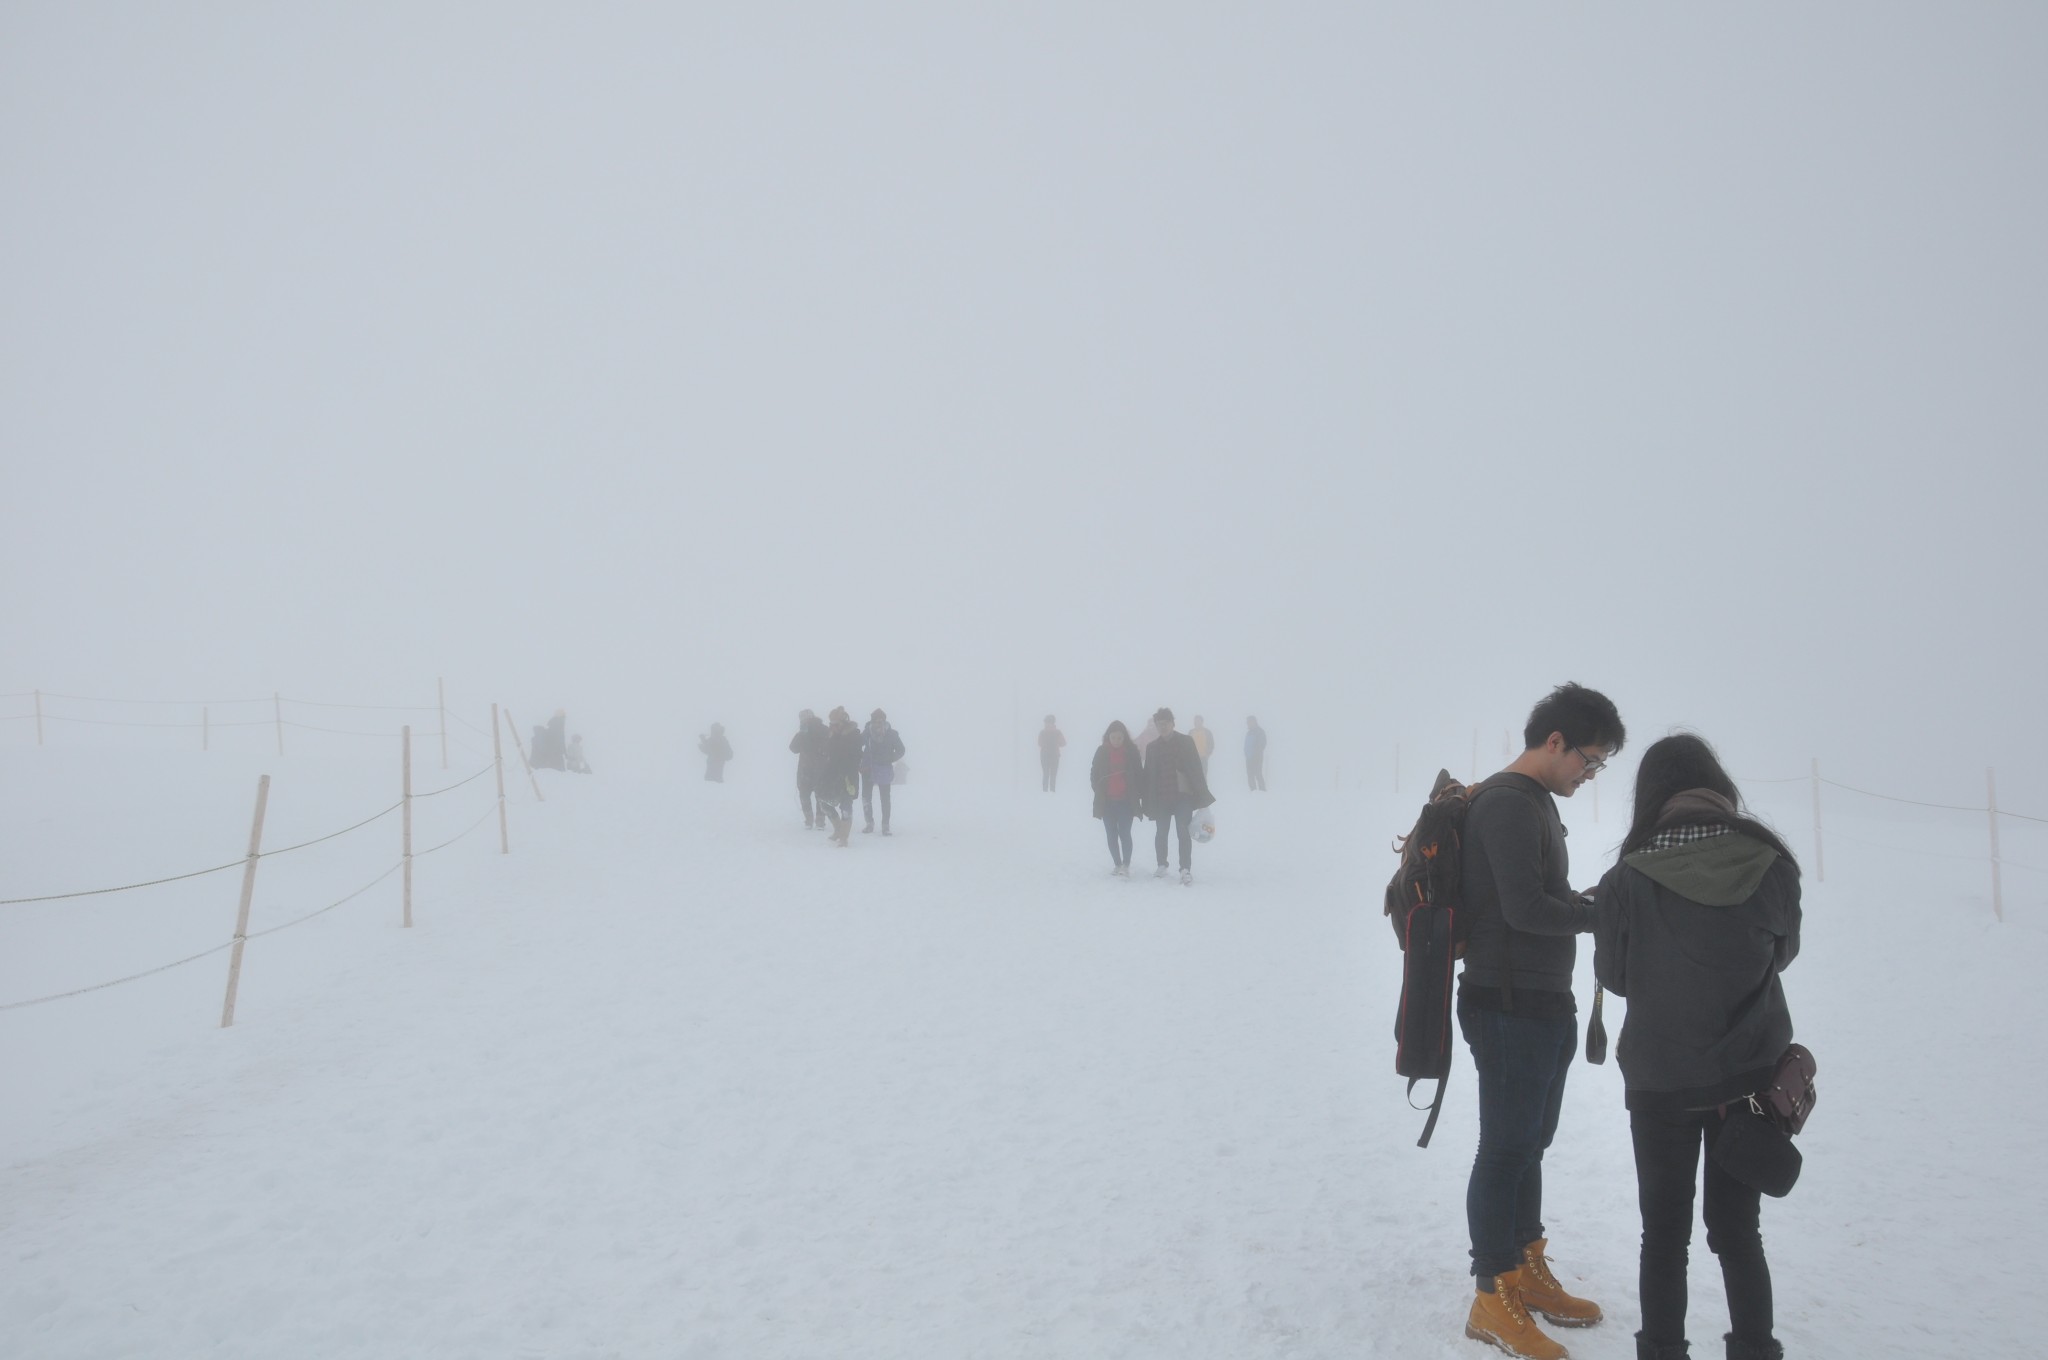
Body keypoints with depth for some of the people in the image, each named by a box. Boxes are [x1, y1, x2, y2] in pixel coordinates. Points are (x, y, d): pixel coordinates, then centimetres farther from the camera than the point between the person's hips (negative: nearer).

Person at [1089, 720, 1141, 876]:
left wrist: (1135, 795, -4)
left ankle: (1126, 865, -1)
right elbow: (1094, 774, 6)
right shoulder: (1102, 751, 0)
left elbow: (1138, 774, 2)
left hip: (1126, 801, -2)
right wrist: (1099, 791, -4)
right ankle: (1117, 864, 18)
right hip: (1107, 801, 2)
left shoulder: (1132, 751, -3)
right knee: (1111, 834, 8)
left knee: (1124, 833, -9)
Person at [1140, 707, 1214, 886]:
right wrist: (1148, 800, 4)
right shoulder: (1152, 747, 8)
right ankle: (1162, 866, 26)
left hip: (1183, 795, -3)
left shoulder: (1185, 742, 0)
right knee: (1162, 831, 11)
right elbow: (1148, 775, 9)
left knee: (1183, 831, -10)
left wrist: (1201, 794, -7)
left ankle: (1186, 869, -11)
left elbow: (1196, 768, -2)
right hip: (1161, 797, 3)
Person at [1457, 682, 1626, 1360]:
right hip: (1508, 1006, -10)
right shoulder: (1508, 802, -18)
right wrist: (1604, 913, -14)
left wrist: (1586, 900, 1)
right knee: (1507, 1148, -2)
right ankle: (1491, 1300, 9)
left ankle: (1528, 1275, 32)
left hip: (1541, 1004, 10)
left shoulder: (1536, 802, 15)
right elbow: (1525, 907, -25)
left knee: (1529, 1143, 19)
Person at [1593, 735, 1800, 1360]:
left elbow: (1613, 975, -3)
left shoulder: (1625, 882, -17)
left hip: (1659, 1080, -2)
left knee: (1665, 1234, 12)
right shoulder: (1771, 867, -11)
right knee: (1737, 1230, 15)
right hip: (1750, 1075, 2)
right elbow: (1782, 953, 7)